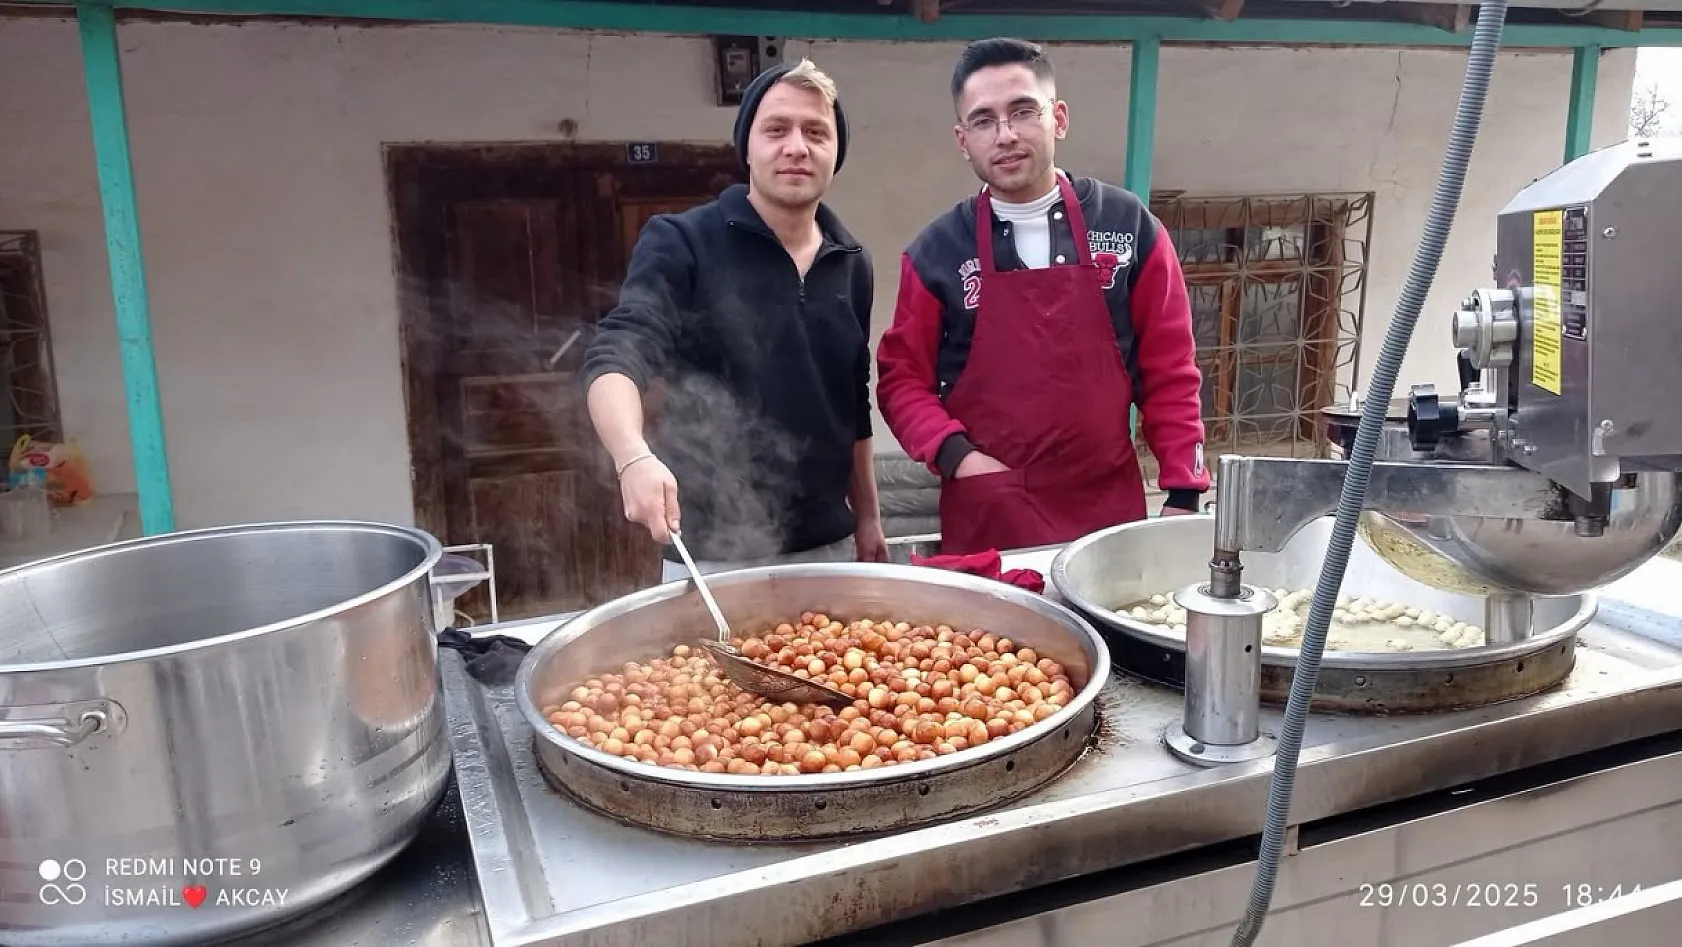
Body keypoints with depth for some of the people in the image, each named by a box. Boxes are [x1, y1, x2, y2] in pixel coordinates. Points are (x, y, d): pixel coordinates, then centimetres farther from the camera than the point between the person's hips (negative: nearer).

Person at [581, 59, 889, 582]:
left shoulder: (852, 265, 7)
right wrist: (635, 456, -42)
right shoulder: (681, 243, -10)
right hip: (713, 555, -5)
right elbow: (616, 355, -24)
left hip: (827, 547, 5)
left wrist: (867, 518, 15)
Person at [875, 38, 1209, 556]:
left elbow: (1170, 369, 3)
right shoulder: (937, 251, -2)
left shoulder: (1129, 226, 0)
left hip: (1110, 511, 1)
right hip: (986, 518, -1)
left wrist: (1183, 493, 0)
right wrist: (956, 454, -12)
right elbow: (903, 377, 4)